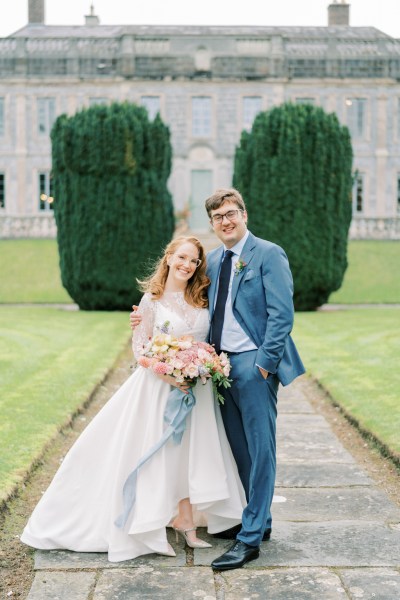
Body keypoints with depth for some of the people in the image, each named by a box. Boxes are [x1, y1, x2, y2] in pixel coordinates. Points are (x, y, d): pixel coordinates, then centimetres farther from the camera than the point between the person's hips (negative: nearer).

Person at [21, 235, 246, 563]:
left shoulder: (201, 299, 6)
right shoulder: (152, 299, -5)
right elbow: (140, 346, -6)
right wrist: (166, 372, -19)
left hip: (196, 387, 4)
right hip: (159, 386, -4)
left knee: (191, 451, 8)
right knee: (156, 453, 1)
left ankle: (186, 523, 19)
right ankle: (154, 530, 11)